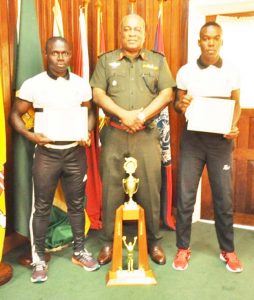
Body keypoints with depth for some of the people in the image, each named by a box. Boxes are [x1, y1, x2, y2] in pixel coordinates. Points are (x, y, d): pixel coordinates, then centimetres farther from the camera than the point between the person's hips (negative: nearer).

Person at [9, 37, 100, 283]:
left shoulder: (81, 84, 2)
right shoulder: (32, 85, -5)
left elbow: (89, 113, 11)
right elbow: (15, 115, 0)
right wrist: (30, 136, -17)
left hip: (75, 152, 2)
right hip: (46, 153, -2)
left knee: (76, 204, 13)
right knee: (42, 207, 7)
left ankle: (79, 251, 31)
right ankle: (39, 258, 23)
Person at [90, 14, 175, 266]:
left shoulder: (158, 60, 11)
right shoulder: (106, 60, 10)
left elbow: (166, 94, 1)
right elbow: (97, 94, 0)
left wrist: (142, 115, -12)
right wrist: (124, 115, -13)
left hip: (147, 135, 0)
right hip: (114, 134, 0)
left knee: (150, 189, 2)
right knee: (111, 189, 4)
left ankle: (153, 241, 20)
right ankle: (108, 242, 19)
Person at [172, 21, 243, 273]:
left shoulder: (231, 71, 3)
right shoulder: (185, 71, 1)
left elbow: (236, 104, 9)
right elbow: (177, 103, 7)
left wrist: (233, 125, -10)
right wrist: (180, 105, -18)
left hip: (221, 139, 1)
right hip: (192, 138, 0)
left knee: (223, 197, 7)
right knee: (185, 195, 2)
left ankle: (227, 250, 25)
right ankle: (183, 248, 19)